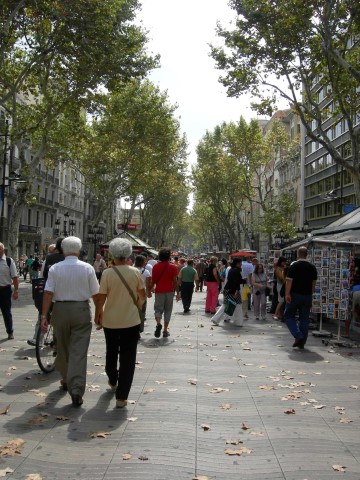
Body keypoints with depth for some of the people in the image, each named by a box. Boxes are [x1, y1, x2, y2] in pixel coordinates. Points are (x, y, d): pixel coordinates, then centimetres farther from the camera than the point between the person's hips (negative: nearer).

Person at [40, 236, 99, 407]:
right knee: (79, 351, -1)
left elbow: (48, 293, -8)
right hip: (81, 310, -1)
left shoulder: (55, 269, -3)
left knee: (62, 348, 20)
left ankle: (66, 380, 37)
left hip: (60, 310, 2)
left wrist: (44, 315, -5)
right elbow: (95, 294, -1)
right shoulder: (87, 268, -4)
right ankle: (76, 389, -10)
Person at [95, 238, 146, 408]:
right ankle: (121, 397, 5)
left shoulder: (107, 273, -12)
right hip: (131, 321, -1)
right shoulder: (135, 272, -7)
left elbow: (101, 299, -10)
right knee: (127, 358, 6)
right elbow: (142, 296, 1)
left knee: (111, 353, 23)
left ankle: (113, 382, 45)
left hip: (110, 321, 1)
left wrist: (97, 315, 6)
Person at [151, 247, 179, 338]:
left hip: (159, 291, 0)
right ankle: (165, 330, 11)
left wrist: (152, 288, 22)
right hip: (169, 291, 0)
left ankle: (158, 323, -21)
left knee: (158, 309, 7)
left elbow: (153, 280, 4)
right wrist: (178, 293, 1)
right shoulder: (173, 267, -4)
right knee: (167, 310, 9)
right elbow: (175, 281, -6)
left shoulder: (155, 266, 0)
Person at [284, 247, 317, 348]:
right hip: (307, 295, 4)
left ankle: (298, 335, -8)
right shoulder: (312, 267, 6)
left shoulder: (294, 265, -8)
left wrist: (287, 294, -14)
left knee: (288, 316, 8)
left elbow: (289, 281, -15)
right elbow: (314, 282, 12)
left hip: (295, 294, -4)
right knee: (304, 319, 9)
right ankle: (302, 342, 12)